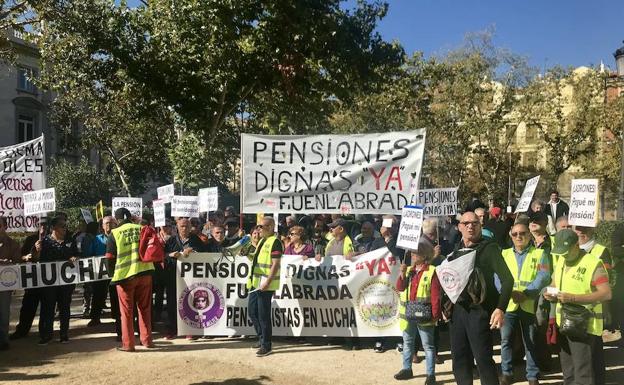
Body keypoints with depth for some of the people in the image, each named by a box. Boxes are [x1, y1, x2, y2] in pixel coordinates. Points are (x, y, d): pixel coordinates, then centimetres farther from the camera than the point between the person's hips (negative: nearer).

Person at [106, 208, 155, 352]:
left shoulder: (115, 233, -2)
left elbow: (109, 257, -1)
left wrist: (113, 272, 14)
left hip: (125, 275, -2)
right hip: (145, 272, 3)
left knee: (126, 311, 8)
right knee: (145, 308, 14)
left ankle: (127, 344, 12)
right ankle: (147, 340, 19)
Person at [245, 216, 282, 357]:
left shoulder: (275, 242, -13)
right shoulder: (262, 241, 16)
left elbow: (276, 264, -19)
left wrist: (268, 281, -24)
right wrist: (248, 254, 6)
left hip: (265, 284, -9)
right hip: (255, 282, 9)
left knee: (263, 315, -3)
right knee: (252, 311, 15)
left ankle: (266, 345, 8)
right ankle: (262, 338, 29)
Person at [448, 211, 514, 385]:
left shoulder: (489, 248, -6)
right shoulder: (456, 250, 11)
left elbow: (507, 279, -9)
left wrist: (500, 308, -17)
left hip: (479, 310, -6)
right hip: (458, 309, 6)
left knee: (483, 359, -4)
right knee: (459, 358, 12)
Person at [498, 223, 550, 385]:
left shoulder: (539, 254, 7)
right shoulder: (504, 254, 12)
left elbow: (543, 277, -7)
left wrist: (525, 294, -19)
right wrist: (510, 292, -18)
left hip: (530, 305, -1)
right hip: (508, 304, 1)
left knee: (531, 341, 7)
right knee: (506, 339, 1)